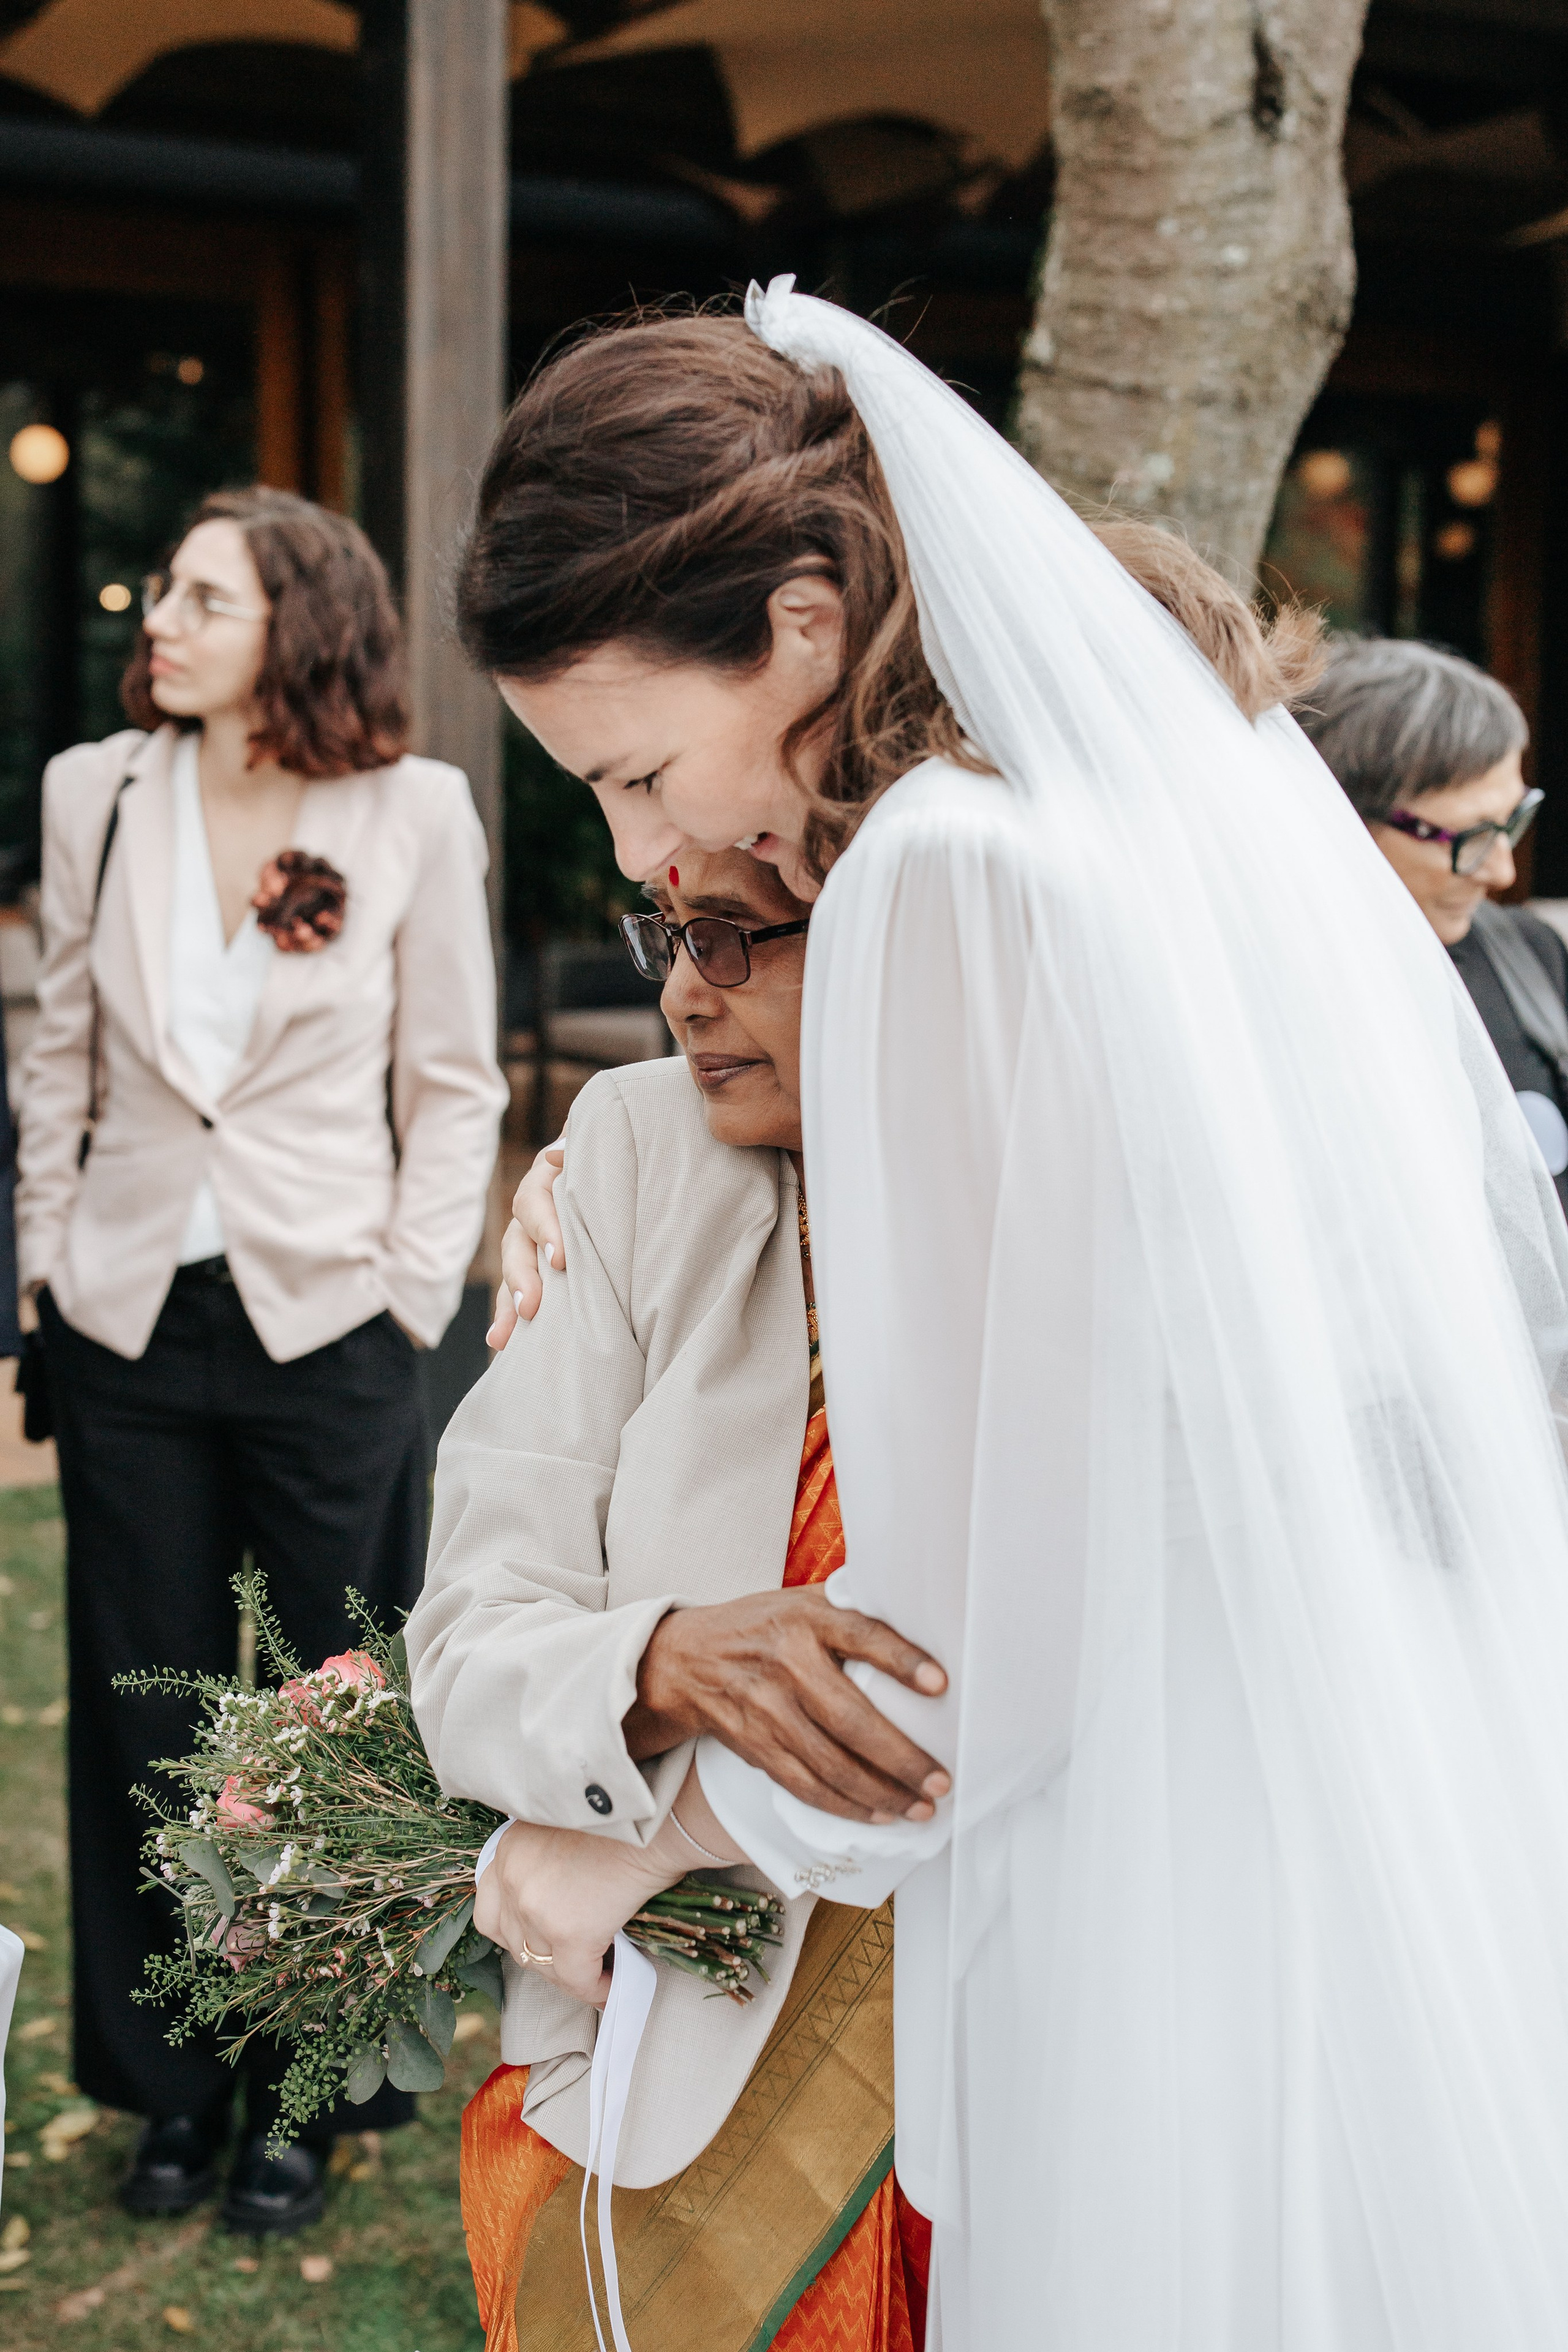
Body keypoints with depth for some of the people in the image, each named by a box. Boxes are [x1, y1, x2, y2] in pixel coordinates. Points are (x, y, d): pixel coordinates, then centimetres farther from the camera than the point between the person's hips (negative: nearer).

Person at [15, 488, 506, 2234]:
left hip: (327, 1325, -2)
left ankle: (307, 2092, 26)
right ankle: (173, 2085, 29)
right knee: (148, 1721, 12)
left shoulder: (414, 813, -5)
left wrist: (414, 1291, -5)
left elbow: (454, 1083, 0)